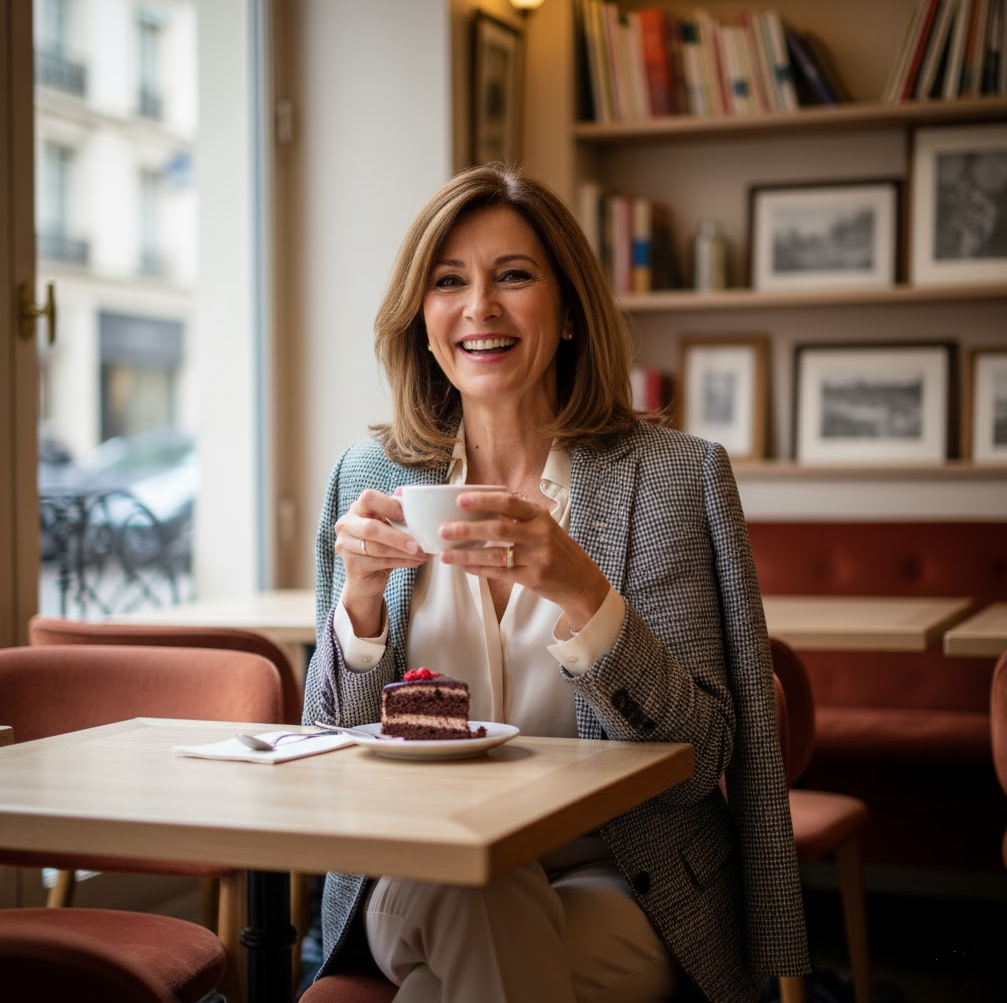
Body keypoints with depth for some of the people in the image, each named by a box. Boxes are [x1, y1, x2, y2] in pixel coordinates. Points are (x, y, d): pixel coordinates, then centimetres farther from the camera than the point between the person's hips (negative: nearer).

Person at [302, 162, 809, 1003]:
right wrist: (362, 596, -14)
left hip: (617, 886, -1)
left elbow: (701, 759, -9)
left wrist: (582, 594, -25)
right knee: (471, 896, -32)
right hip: (412, 880, 2)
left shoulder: (675, 474, -4)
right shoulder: (370, 479, 5)